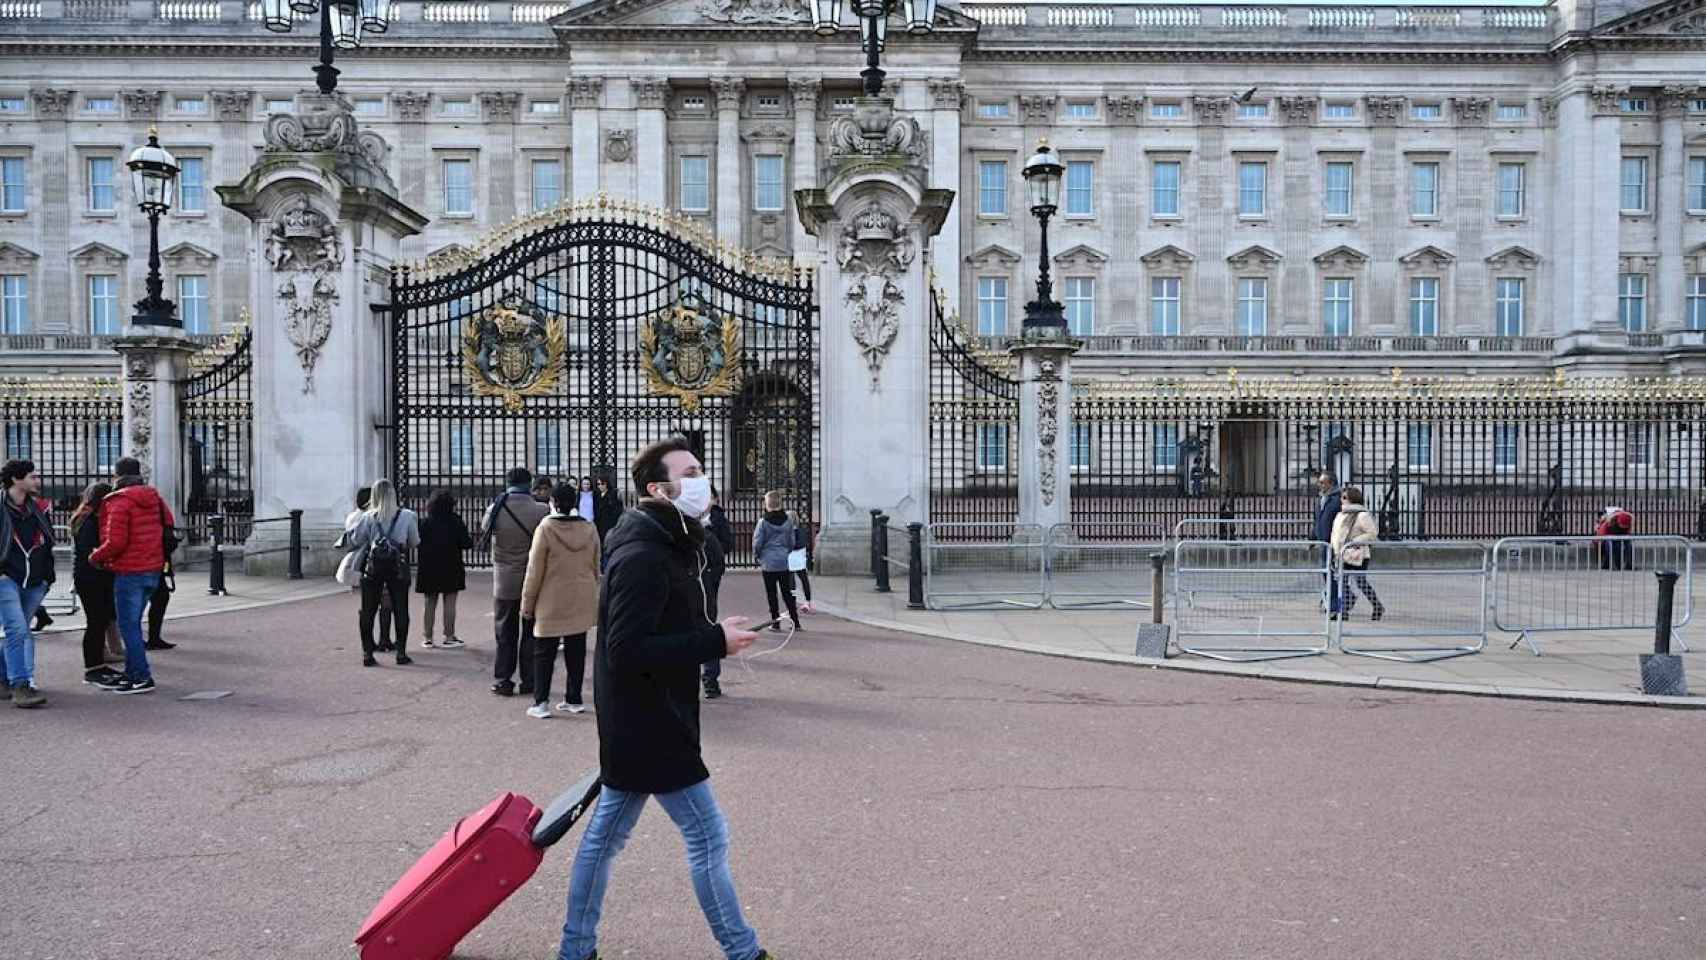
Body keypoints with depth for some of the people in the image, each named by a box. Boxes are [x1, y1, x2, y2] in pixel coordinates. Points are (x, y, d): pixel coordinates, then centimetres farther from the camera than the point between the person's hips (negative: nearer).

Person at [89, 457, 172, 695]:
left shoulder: (119, 503, -13)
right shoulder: (155, 498, 10)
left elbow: (115, 542, -18)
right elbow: (168, 525, 16)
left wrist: (95, 557, -2)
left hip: (129, 572, -8)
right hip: (153, 570, 8)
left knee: (128, 625, -2)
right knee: (133, 623, 18)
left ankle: (142, 678, -4)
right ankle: (132, 672, 23)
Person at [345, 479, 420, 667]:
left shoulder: (368, 517, -3)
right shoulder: (407, 516, -3)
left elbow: (355, 540, 3)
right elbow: (414, 543, 4)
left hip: (373, 566, 1)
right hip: (397, 566, 0)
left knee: (368, 610, 8)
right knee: (400, 609, 6)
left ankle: (367, 653, 9)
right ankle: (401, 653, 7)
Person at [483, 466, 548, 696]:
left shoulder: (495, 509, -8)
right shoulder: (542, 511, -15)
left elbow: (484, 533, 9)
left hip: (504, 583, 1)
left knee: (505, 633, 13)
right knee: (531, 633, 10)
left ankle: (502, 681, 15)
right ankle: (529, 681, 14)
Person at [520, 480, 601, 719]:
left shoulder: (546, 527, -13)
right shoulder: (589, 528, 1)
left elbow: (535, 570, -10)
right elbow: (595, 567, 9)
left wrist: (527, 602, -1)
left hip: (552, 603, -4)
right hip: (582, 602, 4)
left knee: (544, 652, 5)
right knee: (576, 651, 11)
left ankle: (541, 702, 3)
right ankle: (574, 699, 16)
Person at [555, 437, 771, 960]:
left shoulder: (668, 544, 10)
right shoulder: (642, 556, -22)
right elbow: (626, 650, -27)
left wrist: (715, 632, 2)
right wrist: (715, 640, -25)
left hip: (637, 721, 10)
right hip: (649, 723, -10)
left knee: (606, 832, 17)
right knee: (708, 836, 1)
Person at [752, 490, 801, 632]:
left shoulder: (763, 522, -13)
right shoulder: (788, 520, -2)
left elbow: (757, 543, -8)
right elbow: (792, 541, 6)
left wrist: (757, 555, 10)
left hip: (768, 562, -3)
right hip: (784, 561, 3)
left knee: (771, 593, 7)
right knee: (787, 592, 11)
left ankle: (775, 622, 9)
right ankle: (795, 621, 10)